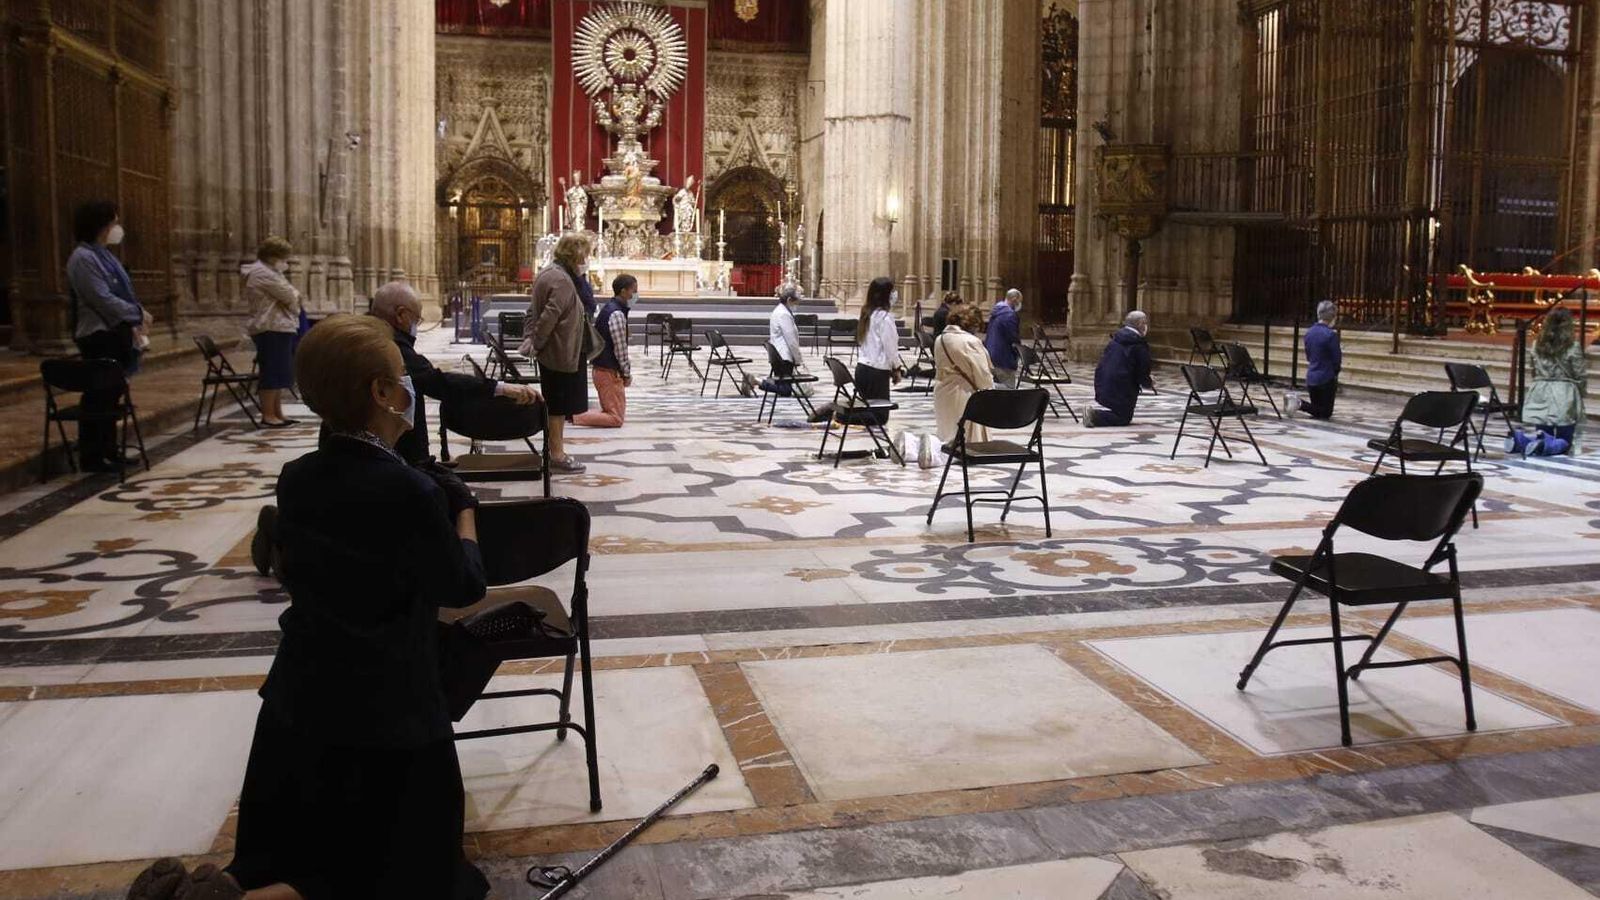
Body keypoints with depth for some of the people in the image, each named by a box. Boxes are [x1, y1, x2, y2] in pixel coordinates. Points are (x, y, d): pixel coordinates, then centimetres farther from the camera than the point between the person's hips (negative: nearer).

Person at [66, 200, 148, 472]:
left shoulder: (104, 254, 16)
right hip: (98, 336, -9)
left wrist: (133, 324, 6)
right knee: (98, 396, -5)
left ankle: (109, 451, 21)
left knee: (110, 395, 14)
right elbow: (103, 299, -20)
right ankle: (91, 457, 1)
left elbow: (121, 293, 18)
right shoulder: (83, 258, -14)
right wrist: (137, 314, -12)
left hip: (114, 333, 10)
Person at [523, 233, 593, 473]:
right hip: (560, 354, -10)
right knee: (558, 406, -2)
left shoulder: (549, 274, 13)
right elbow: (549, 316, -26)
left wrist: (531, 338, 8)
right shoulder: (562, 281, -20)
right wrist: (535, 343, -18)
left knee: (558, 406, 16)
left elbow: (533, 310, 16)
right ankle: (557, 456, 6)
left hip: (556, 353, 10)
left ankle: (557, 452, 25)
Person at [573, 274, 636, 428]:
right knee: (616, 419, -6)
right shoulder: (617, 314, -19)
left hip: (602, 368, 10)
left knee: (619, 411, 19)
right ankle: (574, 416, -11)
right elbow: (620, 348, -18)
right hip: (609, 372, -10)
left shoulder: (609, 308, 12)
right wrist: (627, 373, -8)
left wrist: (626, 363, 15)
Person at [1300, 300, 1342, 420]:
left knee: (1317, 409, 18)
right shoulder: (1331, 335, -17)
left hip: (1311, 377, 7)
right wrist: (1335, 374, 7)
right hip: (1326, 379, -7)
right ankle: (1301, 404, -17)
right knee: (1325, 413, 5)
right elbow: (1337, 360, -11)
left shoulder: (1309, 332, 5)